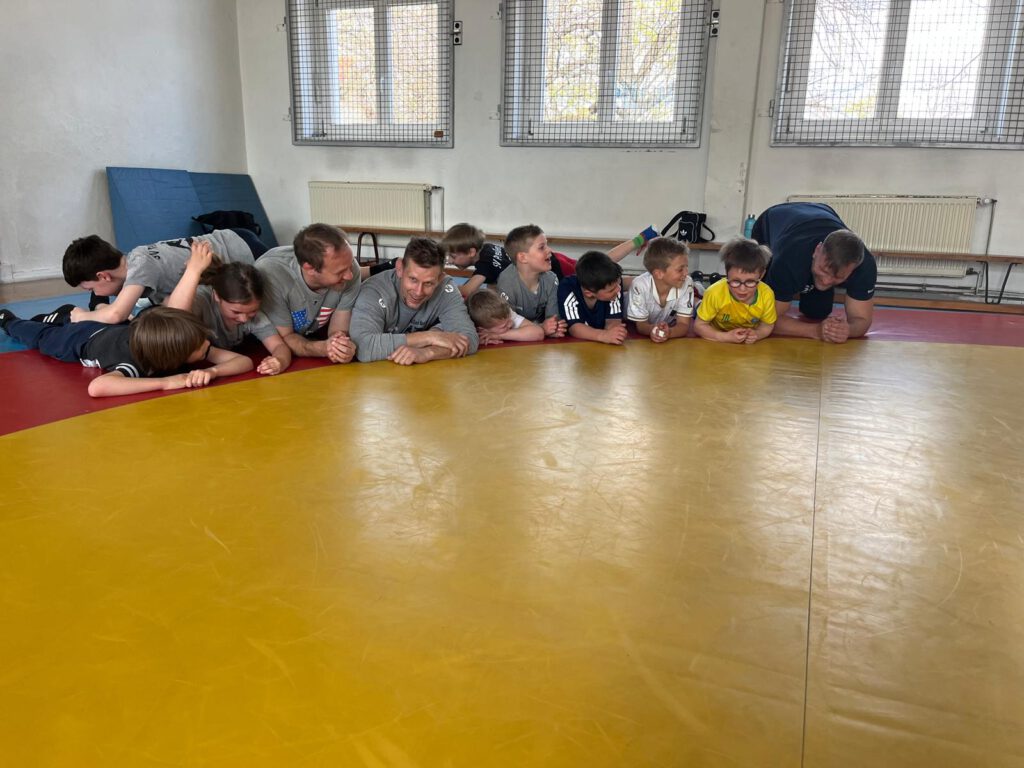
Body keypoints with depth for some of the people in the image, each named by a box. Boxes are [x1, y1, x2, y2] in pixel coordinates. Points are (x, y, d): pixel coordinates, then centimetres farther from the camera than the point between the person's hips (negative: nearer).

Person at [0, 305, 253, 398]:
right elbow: (96, 387, -71)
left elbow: (245, 361, -43)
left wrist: (212, 371, -63)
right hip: (86, 339, -2)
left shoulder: (178, 337, -38)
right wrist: (166, 382, -70)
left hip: (119, 329, 2)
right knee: (43, 337, 31)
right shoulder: (139, 363, -51)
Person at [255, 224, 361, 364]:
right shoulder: (270, 274, -35)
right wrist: (323, 348, -44)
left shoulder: (349, 269, -27)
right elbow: (283, 339, -25)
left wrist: (340, 346, -43)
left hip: (317, 336, 2)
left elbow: (339, 330, -20)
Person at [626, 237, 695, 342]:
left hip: (670, 331, 1)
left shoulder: (686, 284, -24)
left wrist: (668, 332, -47)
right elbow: (641, 325, -20)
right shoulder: (640, 285, -30)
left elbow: (684, 325, -23)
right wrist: (653, 329, -46)